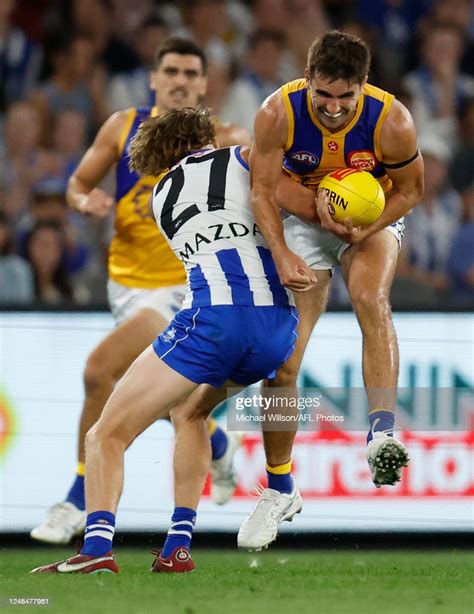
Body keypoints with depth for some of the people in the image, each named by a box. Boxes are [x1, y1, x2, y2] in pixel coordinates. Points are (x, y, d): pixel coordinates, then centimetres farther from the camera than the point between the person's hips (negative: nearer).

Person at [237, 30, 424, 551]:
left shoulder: (391, 121, -26)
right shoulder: (278, 113, -26)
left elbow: (410, 189, -9)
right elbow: (262, 189, -15)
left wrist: (367, 230, -22)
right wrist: (281, 254, -28)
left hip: (372, 221, -1)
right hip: (303, 221, 1)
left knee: (370, 297, -35)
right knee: (281, 361, -5)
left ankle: (382, 434, -43)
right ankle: (280, 491, 11)